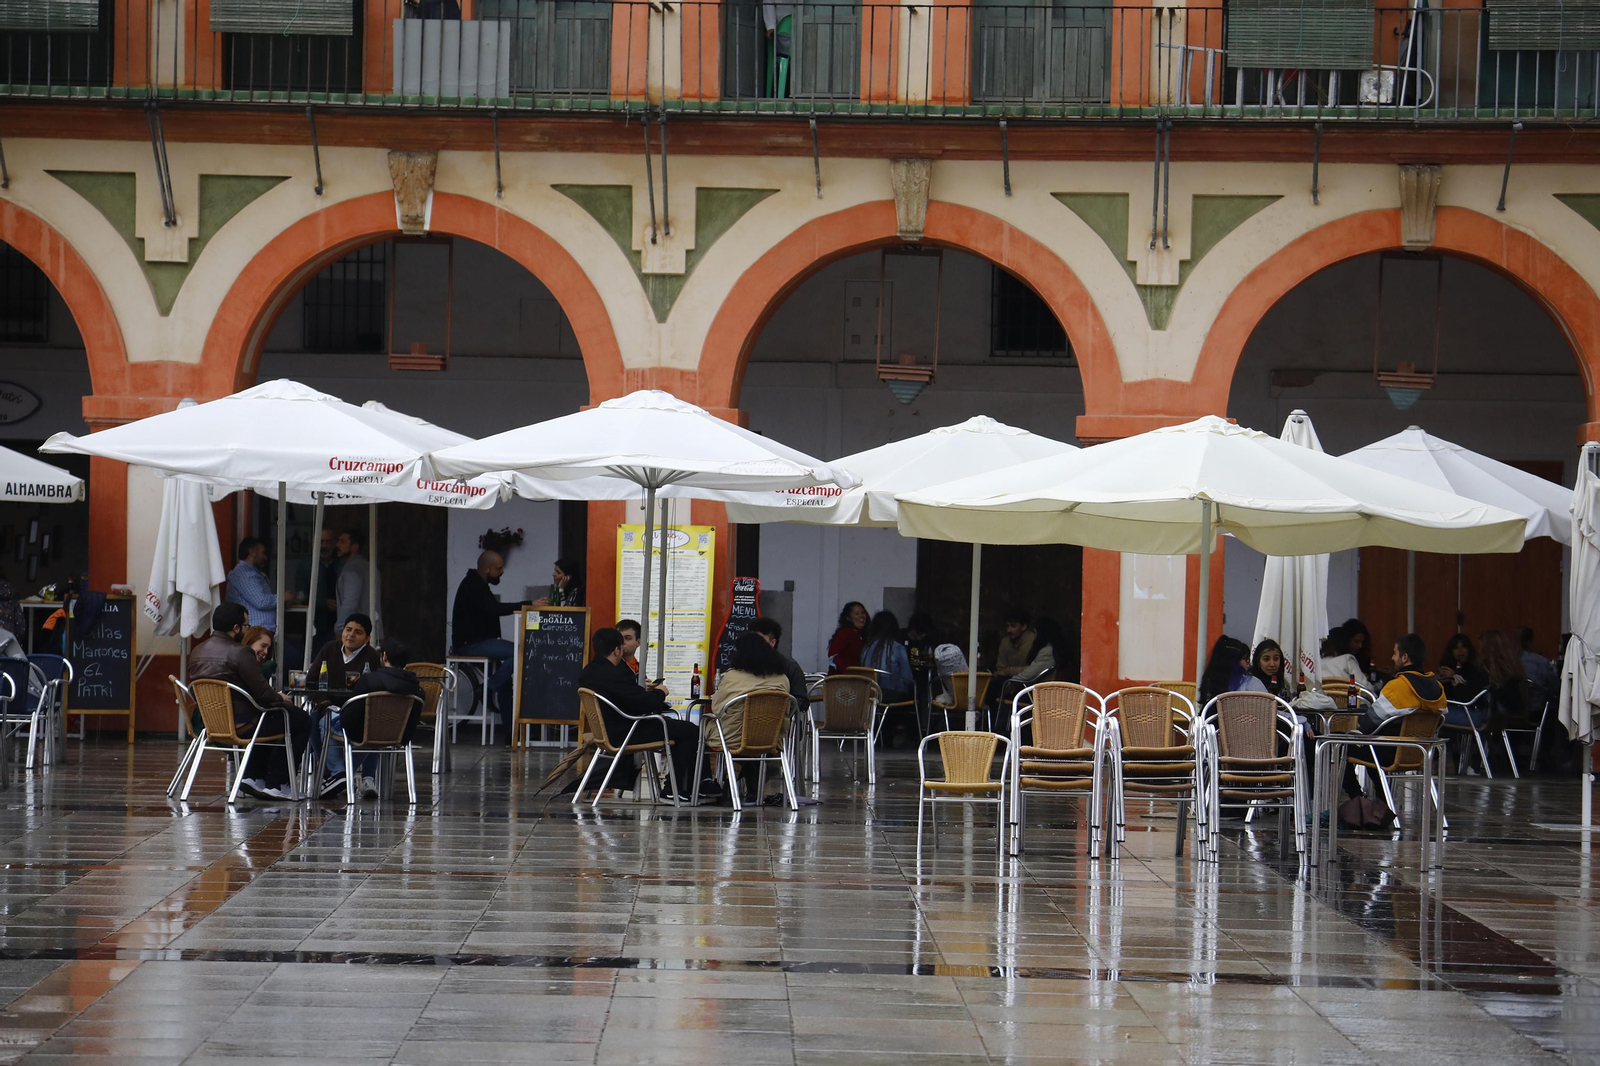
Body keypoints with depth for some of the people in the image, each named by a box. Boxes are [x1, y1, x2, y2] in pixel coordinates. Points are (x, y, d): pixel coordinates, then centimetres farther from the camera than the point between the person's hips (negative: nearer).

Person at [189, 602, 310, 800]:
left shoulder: (197, 652, 8)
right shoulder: (239, 653, -18)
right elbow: (263, 694, -18)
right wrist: (281, 699, 6)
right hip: (241, 724, -9)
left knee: (268, 716, 34)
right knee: (301, 720, 8)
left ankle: (253, 776, 25)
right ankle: (275, 784, 9)